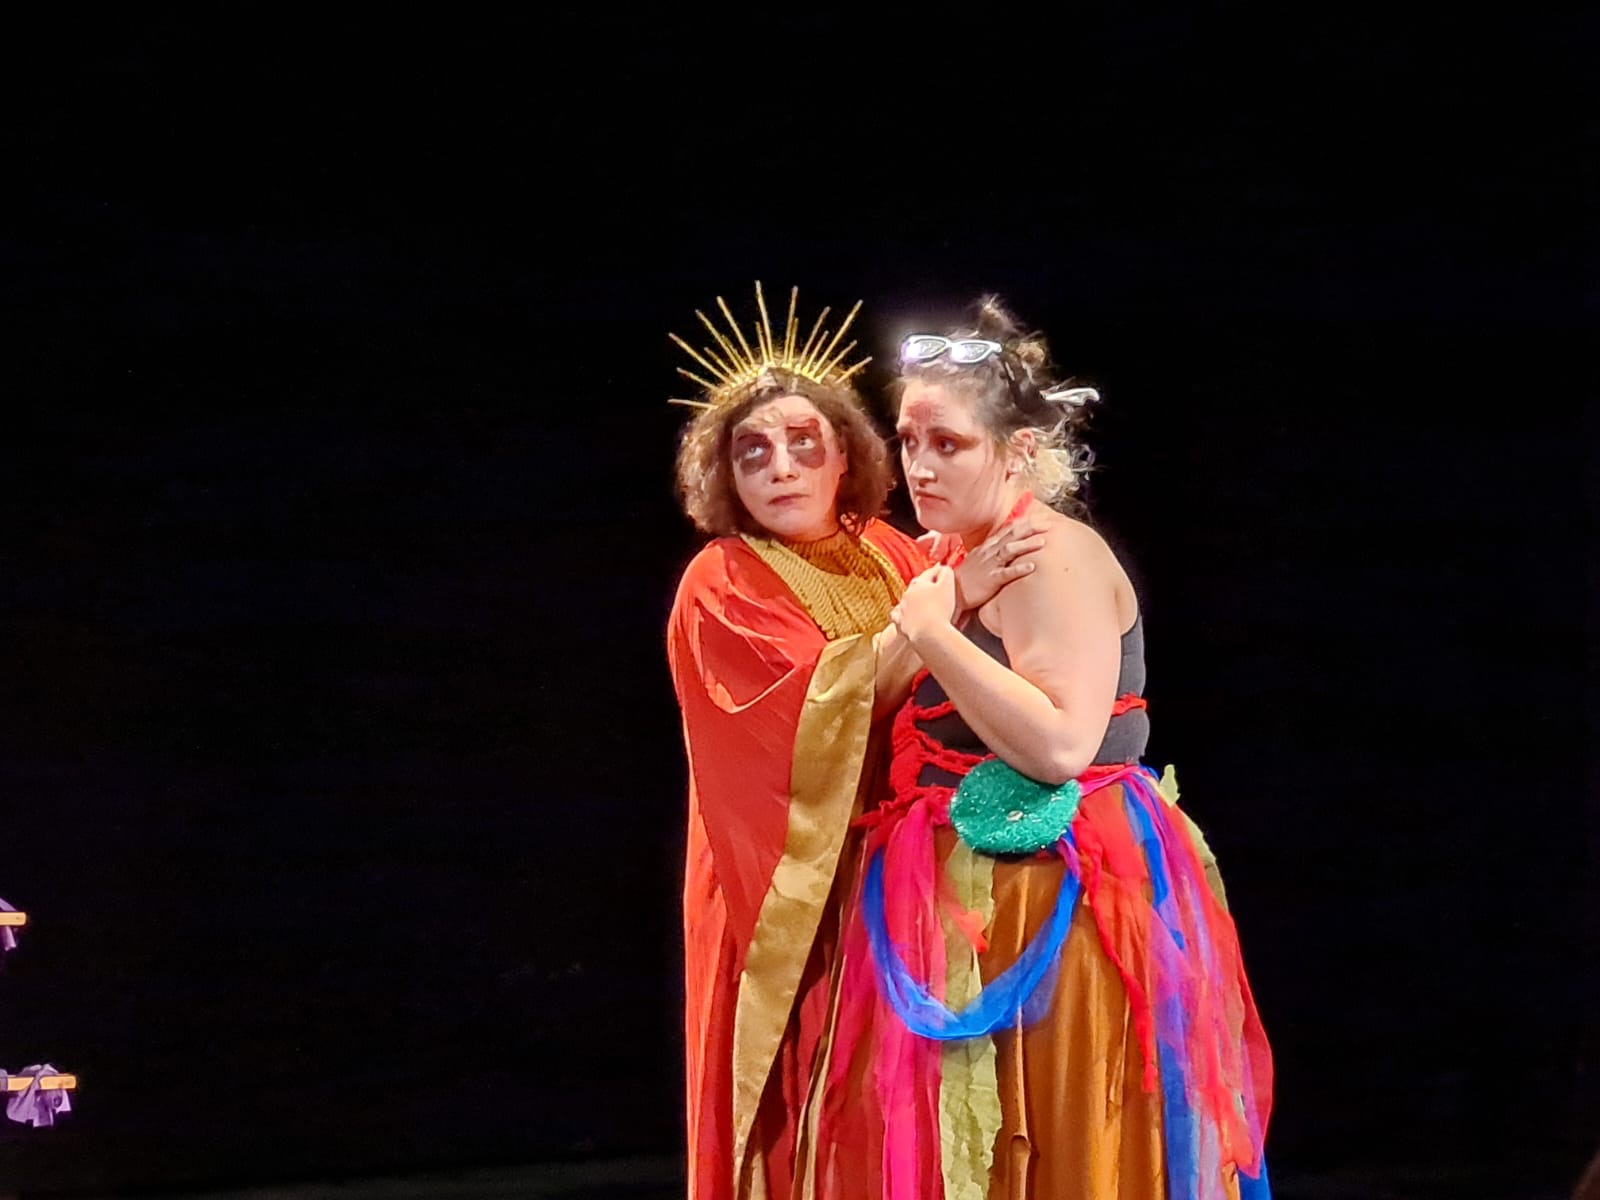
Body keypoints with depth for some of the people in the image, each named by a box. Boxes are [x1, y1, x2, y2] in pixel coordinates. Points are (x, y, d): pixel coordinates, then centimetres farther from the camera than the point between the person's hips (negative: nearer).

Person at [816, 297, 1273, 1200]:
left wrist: (932, 633, -21)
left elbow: (1062, 745, -26)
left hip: (1053, 921, -9)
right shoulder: (966, 558, 14)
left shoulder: (1055, 555, -15)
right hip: (984, 912, 9)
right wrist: (912, 635, 7)